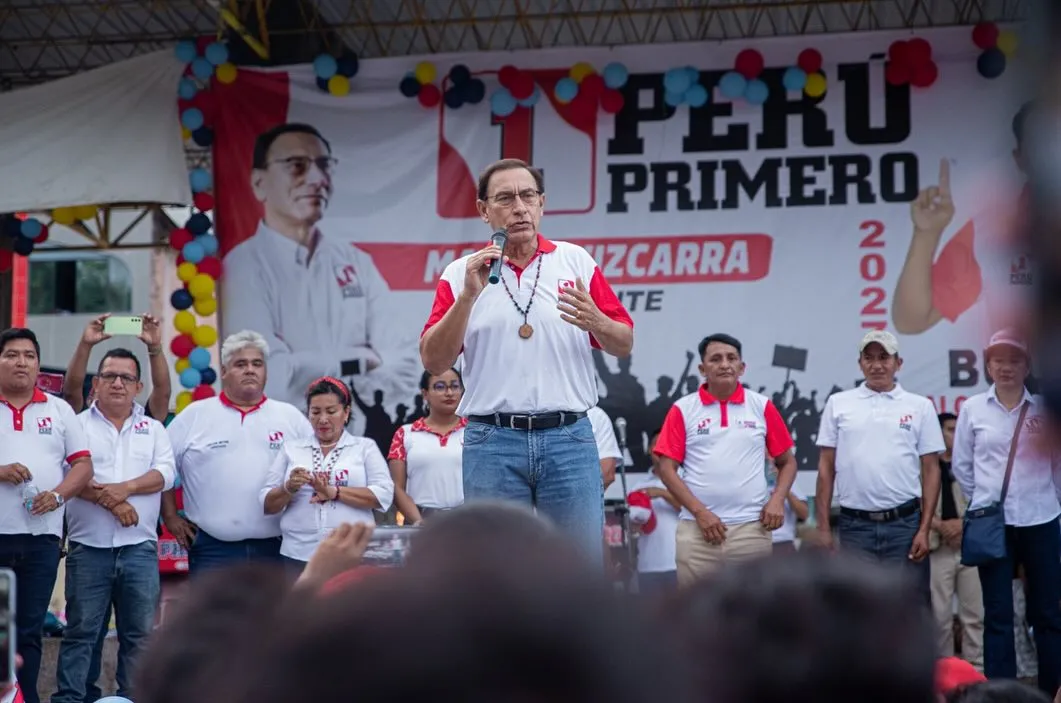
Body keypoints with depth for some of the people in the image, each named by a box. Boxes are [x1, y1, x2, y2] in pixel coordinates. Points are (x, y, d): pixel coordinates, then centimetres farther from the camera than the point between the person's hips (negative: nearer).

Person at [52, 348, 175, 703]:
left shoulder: (153, 429, 14)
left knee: (139, 633, 5)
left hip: (140, 547, 2)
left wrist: (126, 487, -16)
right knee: (81, 630, 0)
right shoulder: (78, 425, 7)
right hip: (89, 546, -2)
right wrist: (109, 500, -16)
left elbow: (165, 473, 0)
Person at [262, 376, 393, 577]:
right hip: (300, 555, 1)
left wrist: (334, 492, -14)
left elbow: (384, 496, -4)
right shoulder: (291, 450, 14)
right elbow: (267, 505, 9)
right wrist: (289, 488, -11)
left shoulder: (365, 447, 9)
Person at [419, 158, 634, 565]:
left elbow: (623, 345, 10)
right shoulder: (462, 274, 7)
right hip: (492, 442, 0)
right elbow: (434, 361, -1)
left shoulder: (576, 261, 9)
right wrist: (468, 295, -13)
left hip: (569, 437, 1)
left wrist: (595, 322, -13)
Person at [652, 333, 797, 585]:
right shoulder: (683, 410, 4)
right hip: (697, 528, -1)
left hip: (752, 527, 1)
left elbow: (787, 461, 13)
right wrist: (699, 512, -8)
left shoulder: (762, 406, 7)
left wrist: (777, 500, -4)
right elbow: (667, 468, 1)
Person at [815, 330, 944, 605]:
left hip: (905, 524, -1)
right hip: (854, 526, 1)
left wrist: (924, 529, -3)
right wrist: (823, 527, 2)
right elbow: (826, 468, 8)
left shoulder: (920, 407, 6)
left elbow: (930, 470, 5)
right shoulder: (838, 404, 8)